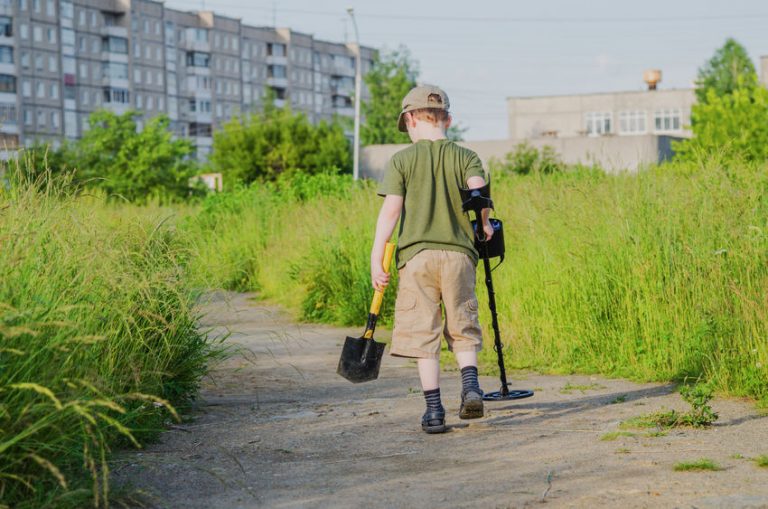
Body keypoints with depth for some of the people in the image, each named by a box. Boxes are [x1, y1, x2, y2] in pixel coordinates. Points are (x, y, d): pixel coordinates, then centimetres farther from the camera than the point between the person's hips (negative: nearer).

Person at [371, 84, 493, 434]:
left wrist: (376, 258, -4)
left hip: (416, 254, -1)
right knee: (462, 328, 13)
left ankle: (434, 410, 1)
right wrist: (484, 224, 6)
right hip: (458, 253, 2)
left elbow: (390, 211, -5)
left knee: (422, 334, 3)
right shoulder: (466, 157, 7)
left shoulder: (402, 160, 2)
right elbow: (477, 189, -12)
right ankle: (471, 386, -10)